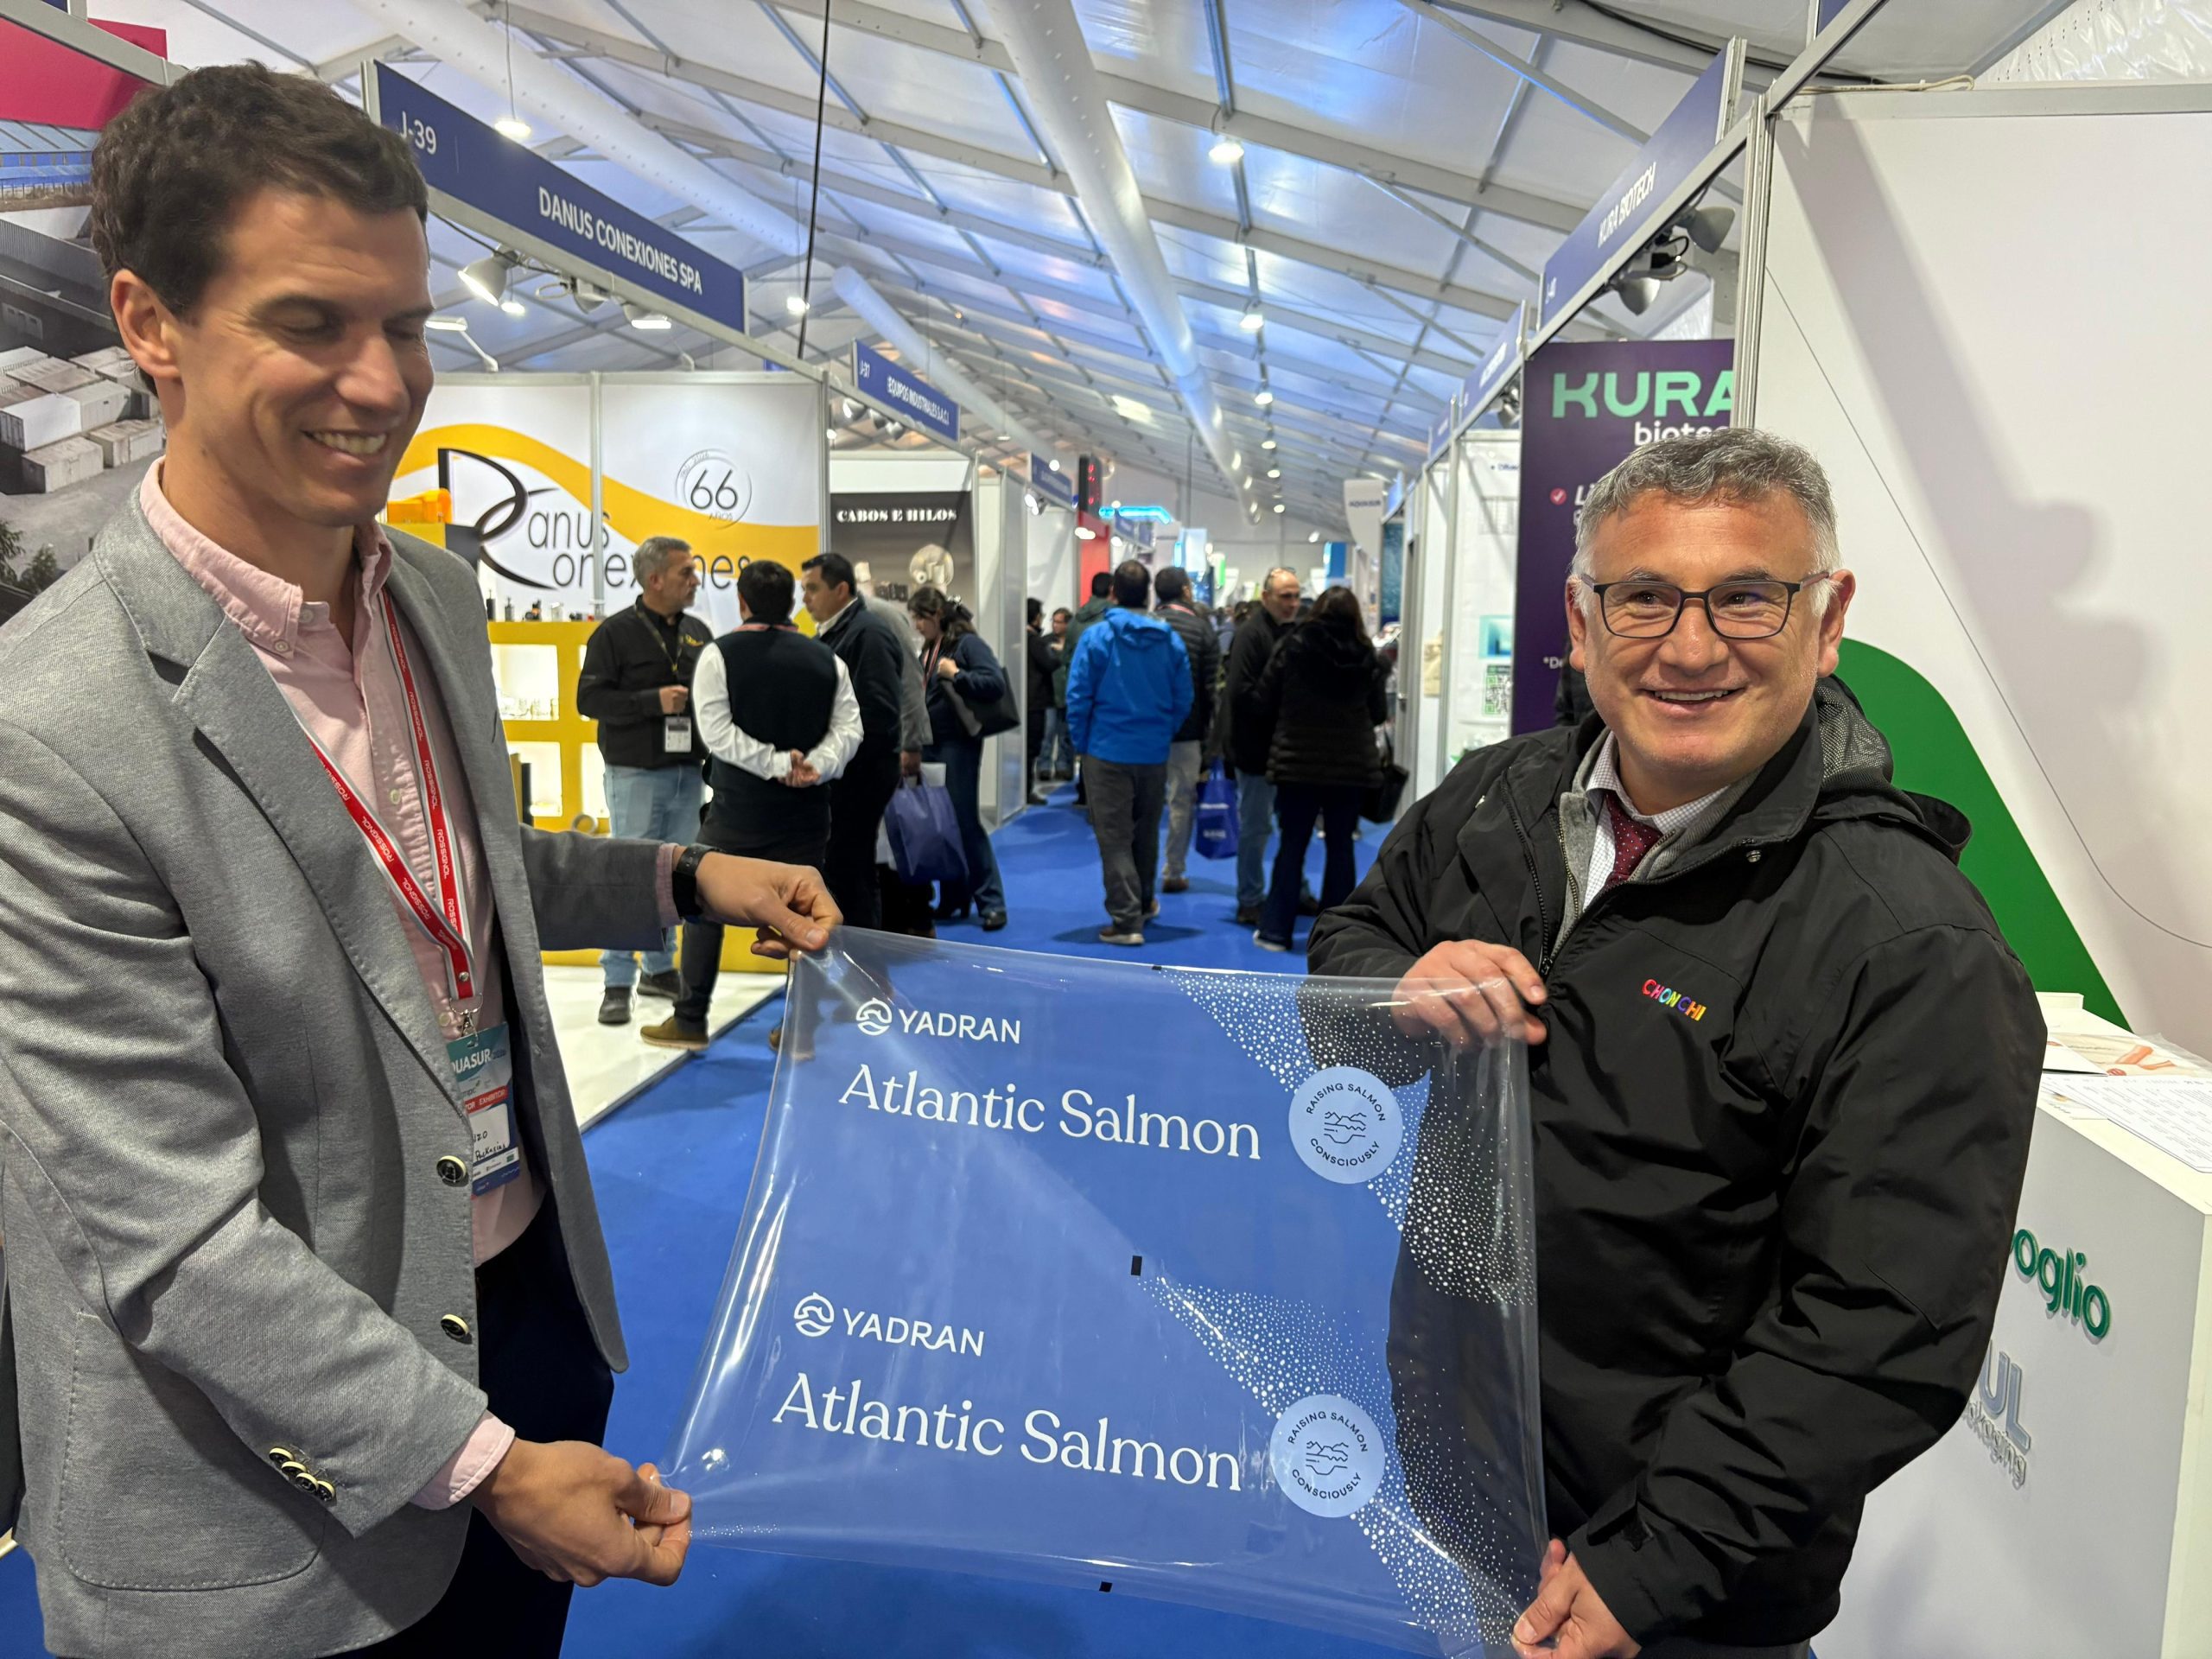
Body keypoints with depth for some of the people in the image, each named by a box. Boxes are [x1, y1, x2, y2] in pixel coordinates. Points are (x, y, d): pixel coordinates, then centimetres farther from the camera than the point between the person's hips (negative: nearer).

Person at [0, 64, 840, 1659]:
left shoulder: (440, 592, -1)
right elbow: (166, 1230, -22)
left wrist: (684, 877, 3)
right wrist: (475, 1460, -22)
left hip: (531, 1299, 7)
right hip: (277, 1477, -6)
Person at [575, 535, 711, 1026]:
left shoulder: (699, 633, 10)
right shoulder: (615, 633, -5)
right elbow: (589, 698, -9)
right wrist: (654, 701, -19)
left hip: (688, 773, 5)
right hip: (636, 776, -5)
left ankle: (661, 968, 24)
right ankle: (617, 983, 6)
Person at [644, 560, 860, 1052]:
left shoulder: (720, 654, -6)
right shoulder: (826, 659, 5)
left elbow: (718, 731, -13)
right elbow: (848, 729, -3)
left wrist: (777, 763, -14)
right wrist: (815, 766, -15)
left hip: (738, 808, -3)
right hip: (806, 810, 3)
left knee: (705, 906, 11)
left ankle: (690, 1020, 15)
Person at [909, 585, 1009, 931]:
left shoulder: (967, 643, -9)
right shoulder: (928, 649, 14)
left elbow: (996, 685, -21)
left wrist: (956, 674, -21)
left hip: (958, 744, -8)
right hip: (930, 744, 8)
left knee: (965, 820, -6)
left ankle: (991, 902, 2)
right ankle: (954, 899, 20)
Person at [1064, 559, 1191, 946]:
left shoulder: (1096, 637, -10)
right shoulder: (1170, 640, -1)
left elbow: (1078, 697, -9)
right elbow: (1183, 700, 0)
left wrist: (1081, 743, 3)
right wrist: (1163, 735, 14)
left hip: (1108, 751, -3)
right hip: (1155, 753, 4)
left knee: (1114, 837, 2)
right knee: (1146, 832, 20)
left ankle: (1127, 919, -3)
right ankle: (1143, 902, 37)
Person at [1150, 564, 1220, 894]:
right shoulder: (1202, 628, -5)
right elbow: (1212, 683, -5)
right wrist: (1211, 730, 4)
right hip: (1188, 730, -2)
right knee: (1182, 801, 6)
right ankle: (1174, 873, 10)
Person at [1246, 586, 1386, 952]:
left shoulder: (1291, 648, -4)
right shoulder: (1366, 658, -1)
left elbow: (1260, 705, -2)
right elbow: (1378, 713, 7)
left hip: (1297, 763, -1)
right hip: (1352, 767, 1)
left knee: (1292, 844, 7)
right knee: (1340, 846, 10)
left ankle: (1275, 929, 9)